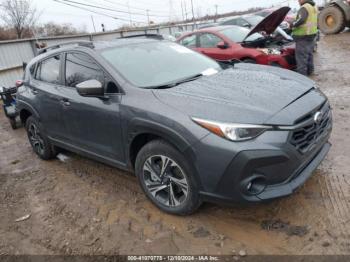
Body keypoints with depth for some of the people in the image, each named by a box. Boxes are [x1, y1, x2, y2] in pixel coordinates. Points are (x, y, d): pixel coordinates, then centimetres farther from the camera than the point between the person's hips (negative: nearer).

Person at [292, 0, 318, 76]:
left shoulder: (304, 8, -18)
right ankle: (310, 70, 31)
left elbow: (301, 20, -33)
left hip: (303, 36, -10)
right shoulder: (314, 7, 14)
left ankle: (302, 73, -2)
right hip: (312, 34, 10)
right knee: (309, 53, 20)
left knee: (301, 56, -5)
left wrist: (293, 24, -17)